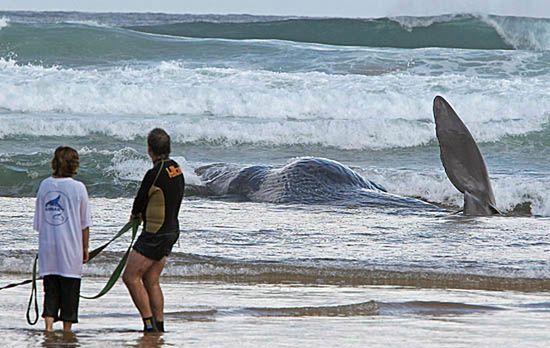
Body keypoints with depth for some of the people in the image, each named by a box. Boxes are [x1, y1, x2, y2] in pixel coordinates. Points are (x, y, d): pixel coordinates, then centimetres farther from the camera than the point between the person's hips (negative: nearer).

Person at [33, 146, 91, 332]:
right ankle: (67, 330, 9)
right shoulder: (78, 188, -7)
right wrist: (85, 248, 9)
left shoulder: (45, 185, 2)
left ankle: (49, 324, -7)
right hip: (71, 247, -2)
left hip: (47, 247, 3)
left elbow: (38, 222, 7)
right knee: (70, 288, 6)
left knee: (50, 289, 7)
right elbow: (84, 223, -1)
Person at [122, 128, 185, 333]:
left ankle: (149, 322, -10)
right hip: (172, 230, 9)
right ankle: (159, 325, 12)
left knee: (131, 276, -6)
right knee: (151, 281, 13)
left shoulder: (155, 174, -19)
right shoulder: (176, 169, 8)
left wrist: (135, 214, 15)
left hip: (156, 234, -9)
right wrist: (143, 213, 10)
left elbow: (140, 201, -7)